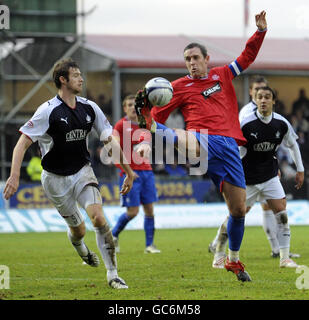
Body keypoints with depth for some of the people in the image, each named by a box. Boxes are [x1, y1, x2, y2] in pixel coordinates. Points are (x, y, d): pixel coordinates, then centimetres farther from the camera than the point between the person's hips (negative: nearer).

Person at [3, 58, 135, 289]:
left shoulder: (89, 108, -3)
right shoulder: (48, 111, -17)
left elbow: (111, 140, 5)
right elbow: (22, 143, -17)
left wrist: (129, 172, 6)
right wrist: (15, 176, -28)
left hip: (83, 172, 3)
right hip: (56, 178, -3)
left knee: (98, 217, -19)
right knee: (78, 229, 6)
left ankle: (113, 274, -11)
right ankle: (82, 250, 45)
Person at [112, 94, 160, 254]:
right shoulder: (121, 126, -5)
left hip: (146, 171, 6)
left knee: (149, 209, 1)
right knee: (132, 211, -7)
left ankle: (149, 245, 9)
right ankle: (113, 236, 16)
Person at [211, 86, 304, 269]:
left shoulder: (282, 124, -4)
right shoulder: (246, 124, -17)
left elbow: (293, 144, 13)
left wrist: (300, 170, 15)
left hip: (270, 177, 3)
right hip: (247, 178, -3)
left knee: (282, 213, -8)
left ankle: (285, 258, -2)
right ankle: (219, 256, 15)